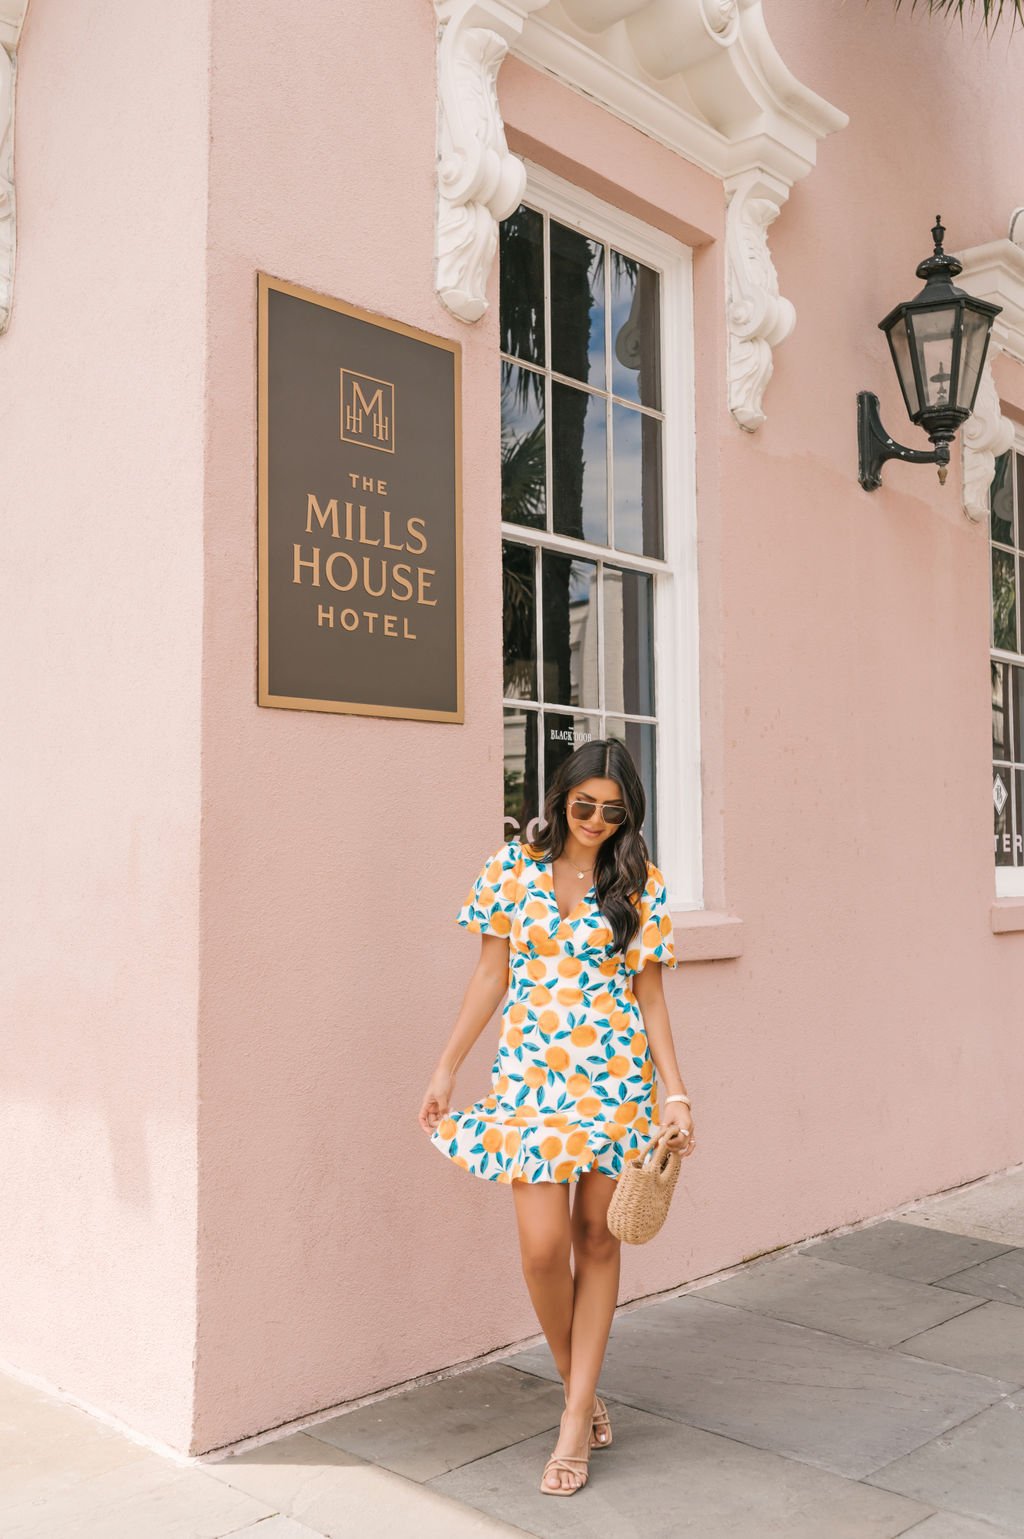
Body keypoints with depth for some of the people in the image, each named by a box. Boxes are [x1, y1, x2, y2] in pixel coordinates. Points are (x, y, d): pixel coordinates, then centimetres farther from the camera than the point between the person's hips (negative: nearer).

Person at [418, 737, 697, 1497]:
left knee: (597, 1237, 6)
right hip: (532, 1072, 0)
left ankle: (578, 1418, 20)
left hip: (616, 1076, 0)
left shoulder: (640, 884, 2)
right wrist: (447, 1066, 5)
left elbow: (648, 993, 3)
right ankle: (577, 1385, 23)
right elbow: (492, 974, 6)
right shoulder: (514, 867, 2)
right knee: (544, 1244, -7)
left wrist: (675, 1092, -3)